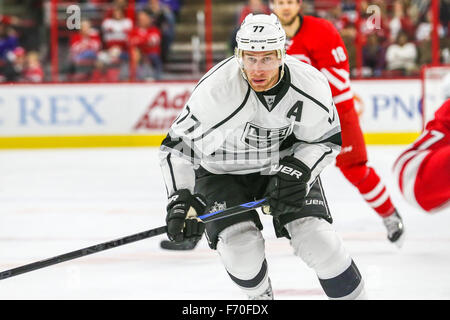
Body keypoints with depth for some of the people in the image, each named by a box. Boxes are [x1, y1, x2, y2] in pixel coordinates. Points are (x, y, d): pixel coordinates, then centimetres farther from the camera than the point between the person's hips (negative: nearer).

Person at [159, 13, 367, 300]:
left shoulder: (311, 85, -21)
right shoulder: (216, 90, -30)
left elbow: (327, 139, -4)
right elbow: (178, 145, -20)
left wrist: (298, 172, -20)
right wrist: (180, 199, -30)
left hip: (285, 164, 2)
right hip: (222, 172, -2)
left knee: (316, 237, -15)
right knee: (241, 247, -20)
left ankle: (354, 296, 7)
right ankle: (260, 295, 13)